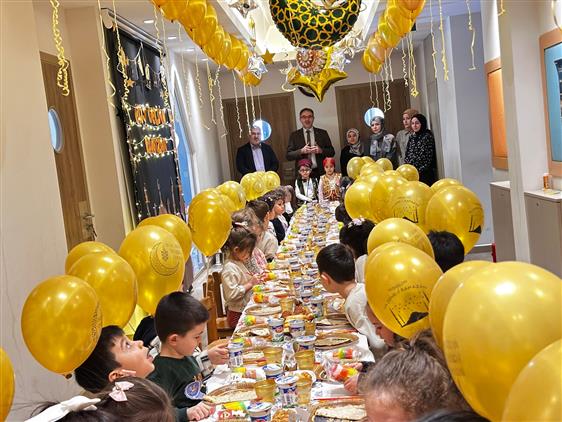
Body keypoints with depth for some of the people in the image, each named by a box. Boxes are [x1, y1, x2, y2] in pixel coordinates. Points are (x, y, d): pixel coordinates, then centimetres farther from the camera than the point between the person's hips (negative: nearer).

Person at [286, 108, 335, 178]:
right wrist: (301, 151, -14)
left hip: (321, 172, 1)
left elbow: (332, 152, 8)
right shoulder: (294, 135, 8)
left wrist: (321, 150, -11)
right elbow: (289, 156, 3)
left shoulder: (323, 133, 9)